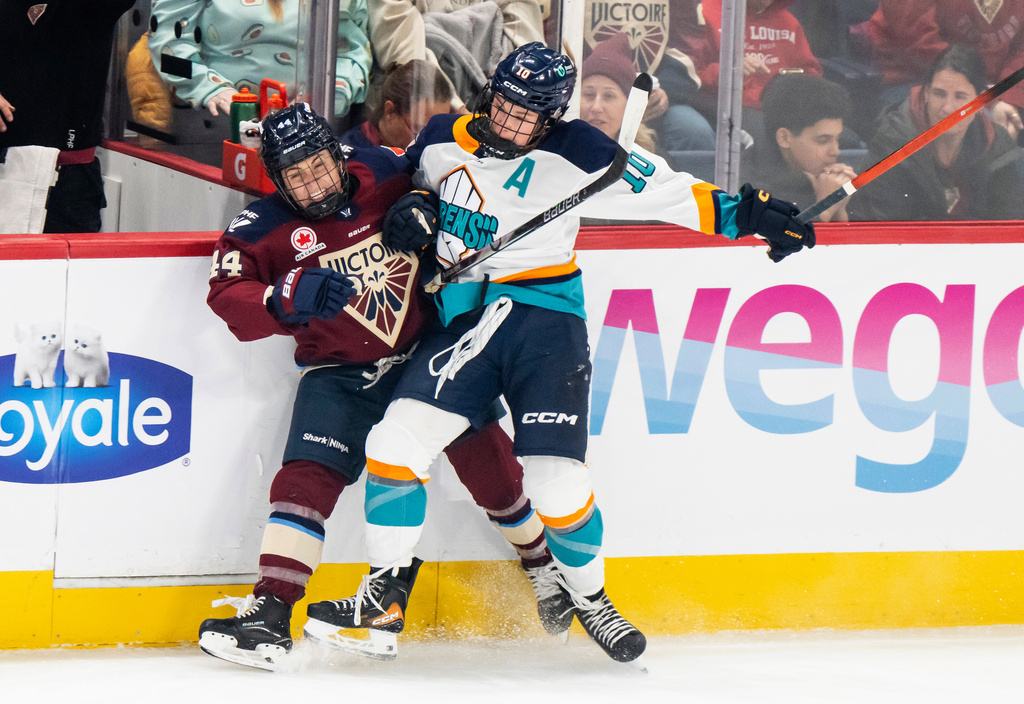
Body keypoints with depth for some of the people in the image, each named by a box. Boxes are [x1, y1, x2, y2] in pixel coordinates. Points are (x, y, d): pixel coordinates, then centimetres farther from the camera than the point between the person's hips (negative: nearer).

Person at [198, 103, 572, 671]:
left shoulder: (386, 176, -7)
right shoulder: (263, 230, -11)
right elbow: (228, 296, -21)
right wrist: (289, 296, -38)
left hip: (425, 347, 2)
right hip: (339, 375, -1)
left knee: (483, 454, 2)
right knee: (307, 476, -18)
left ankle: (543, 564, 29)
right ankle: (269, 614, -21)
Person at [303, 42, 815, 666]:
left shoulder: (573, 156, -10)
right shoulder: (444, 141, 3)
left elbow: (663, 190, -7)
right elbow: (411, 178, 25)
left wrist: (743, 213, -12)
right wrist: (407, 212, 4)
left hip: (544, 319, -3)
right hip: (465, 320, 3)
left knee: (557, 481, -10)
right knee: (398, 440, -13)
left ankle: (590, 597, 18)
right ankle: (382, 593, 2)